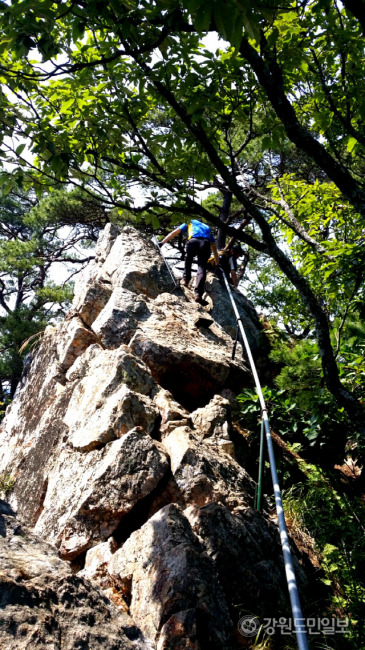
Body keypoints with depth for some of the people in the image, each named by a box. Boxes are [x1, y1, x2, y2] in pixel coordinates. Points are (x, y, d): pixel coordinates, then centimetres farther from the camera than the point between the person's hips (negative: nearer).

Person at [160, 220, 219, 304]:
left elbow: (174, 233, 27)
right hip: (205, 244, 1)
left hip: (193, 241, -1)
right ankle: (198, 294, -16)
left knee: (188, 259, 30)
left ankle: (186, 280, 27)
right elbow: (214, 248, 38)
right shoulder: (207, 228, 41)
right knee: (202, 268, -2)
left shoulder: (190, 223, 36)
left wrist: (162, 242, 28)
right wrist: (217, 264, 40)